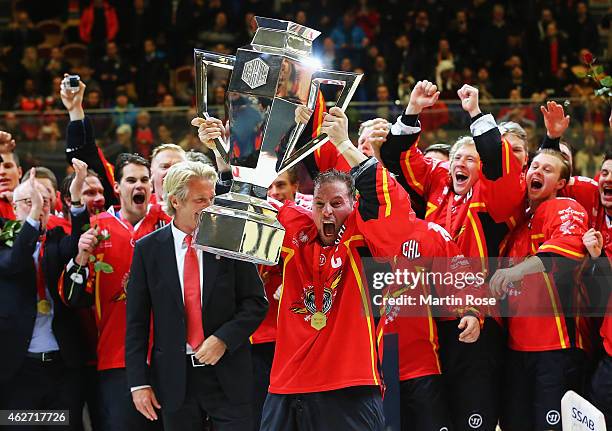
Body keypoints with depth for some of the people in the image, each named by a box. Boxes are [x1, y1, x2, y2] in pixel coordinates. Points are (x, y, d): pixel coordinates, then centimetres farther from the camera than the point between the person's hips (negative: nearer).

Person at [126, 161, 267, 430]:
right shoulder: (148, 249, 1)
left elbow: (256, 302, 2)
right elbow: (136, 321, 2)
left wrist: (224, 338, -13)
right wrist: (138, 382, -3)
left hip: (227, 375, 0)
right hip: (174, 379, 1)